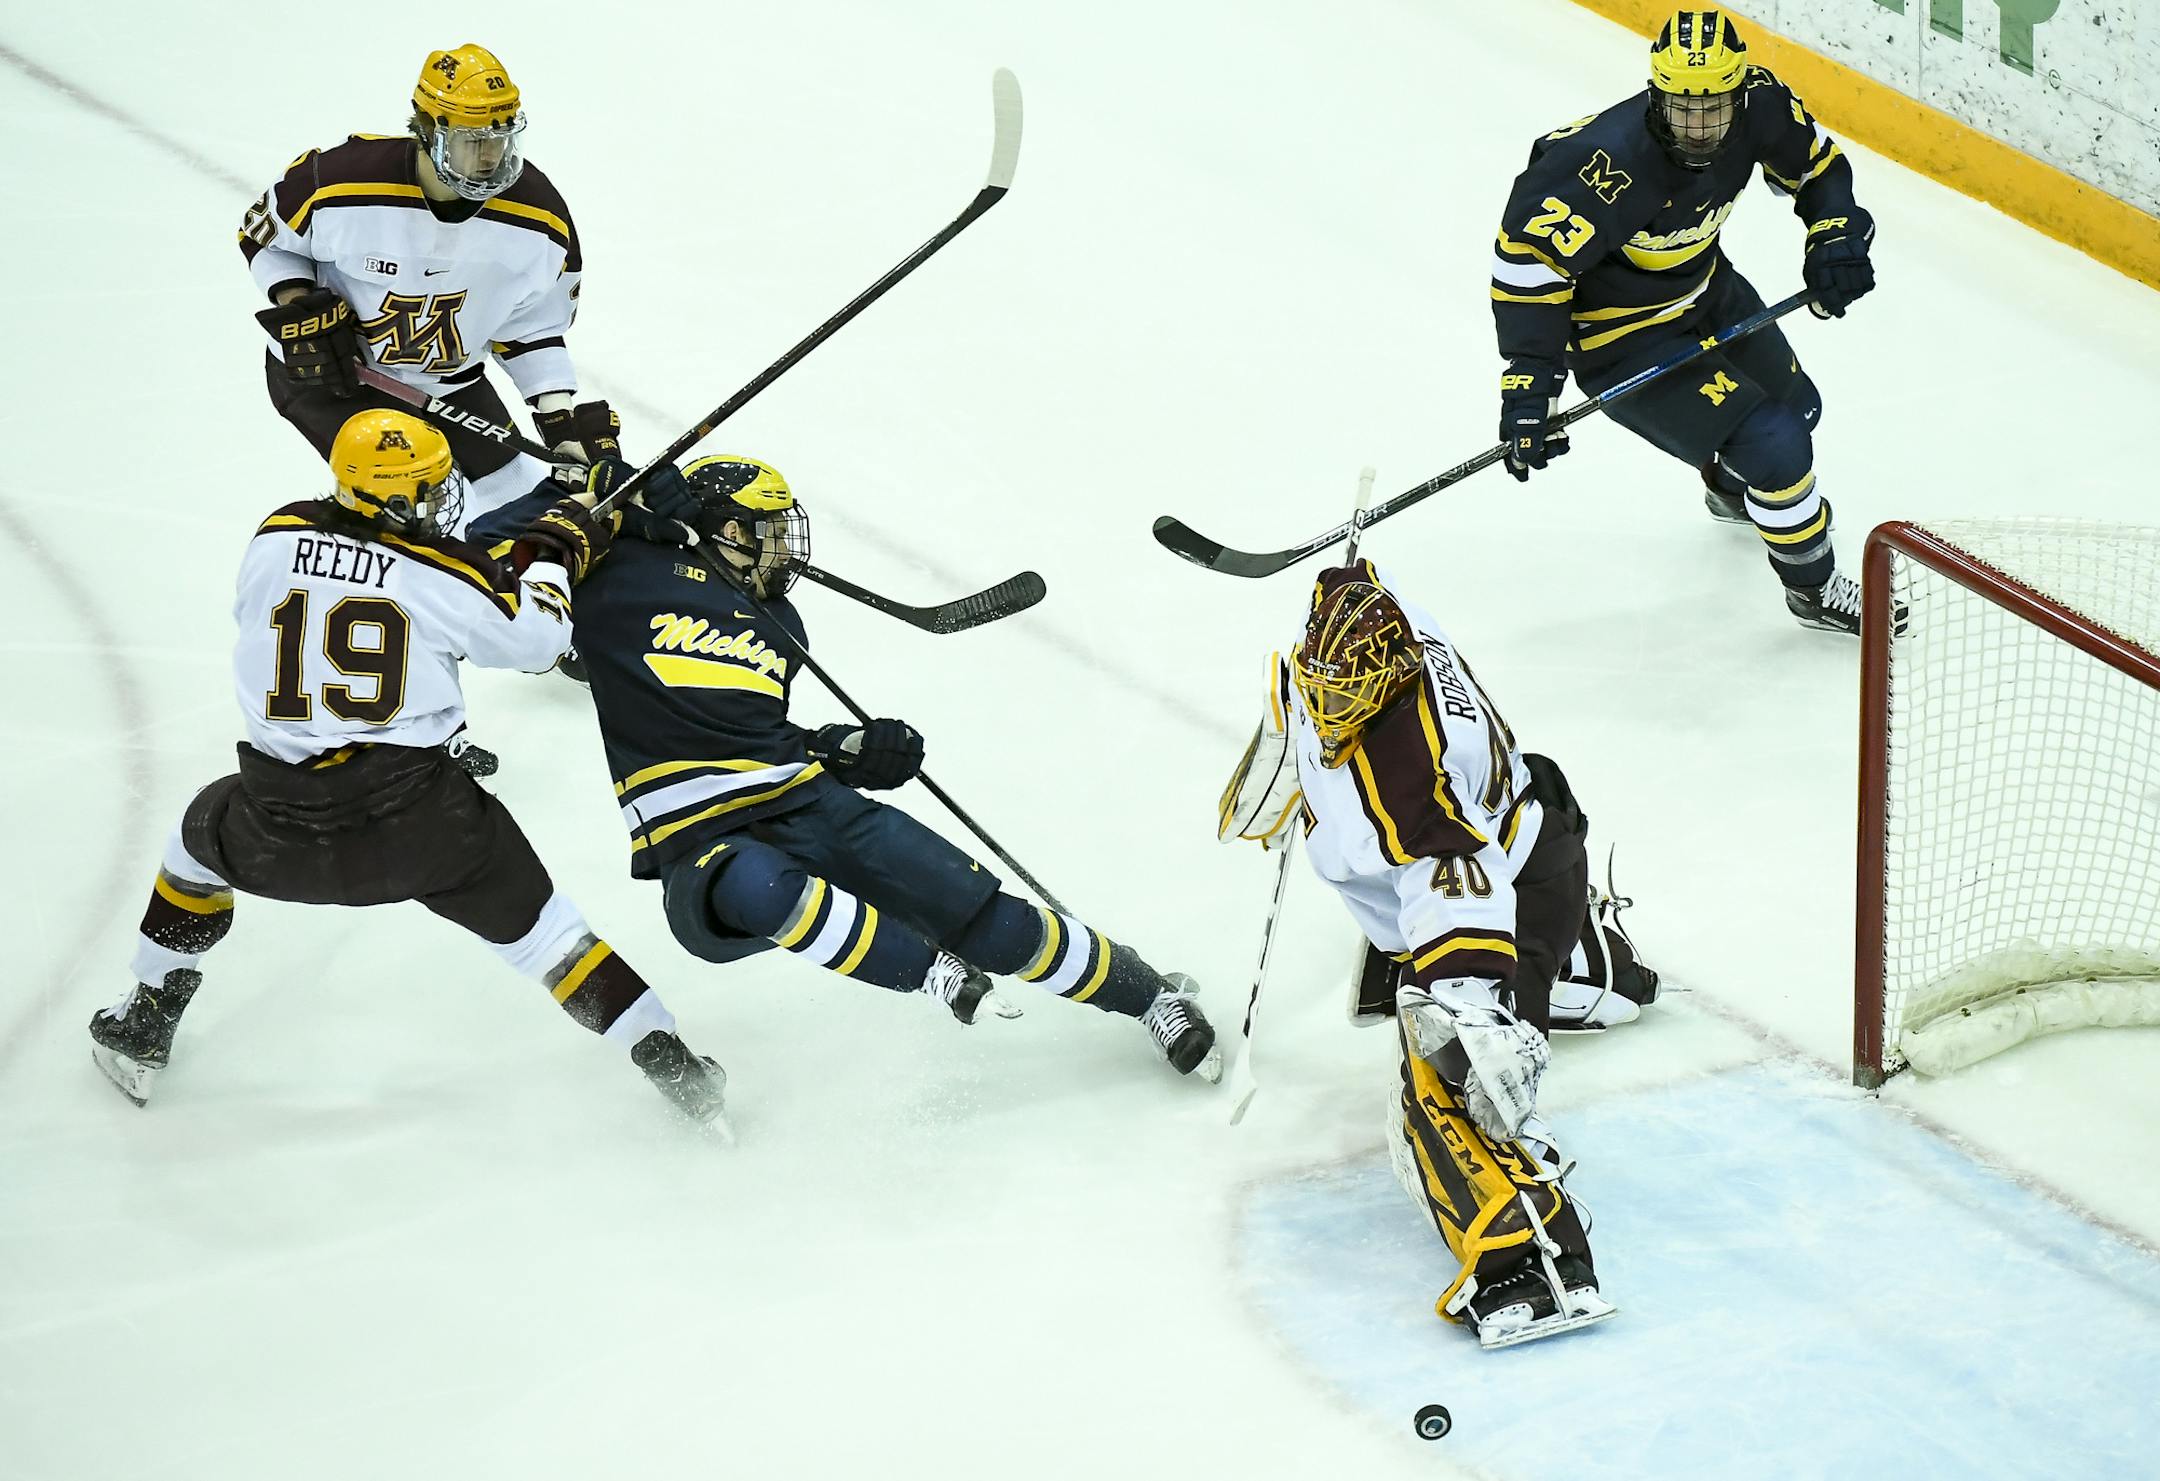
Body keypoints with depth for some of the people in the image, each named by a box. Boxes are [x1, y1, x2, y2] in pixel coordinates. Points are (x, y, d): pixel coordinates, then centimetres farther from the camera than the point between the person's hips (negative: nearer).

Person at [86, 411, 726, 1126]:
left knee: (204, 834, 33)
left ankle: (141, 1029, 37)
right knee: (524, 915, 14)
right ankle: (666, 1060, 10)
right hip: (414, 818, -2)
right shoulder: (445, 572, -7)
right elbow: (533, 636, 5)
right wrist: (554, 550, 23)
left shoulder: (276, 538, 0)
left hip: (278, 826, 2)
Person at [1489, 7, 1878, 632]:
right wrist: (1530, 383, -38)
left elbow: (1814, 161, 3)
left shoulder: (1758, 106, -18)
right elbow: (1528, 255, -36)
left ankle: (1731, 486, 62)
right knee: (1774, 449, -12)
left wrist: (1836, 233, -14)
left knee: (1794, 407, 27)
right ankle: (1816, 589, 15)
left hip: (1704, 287, 8)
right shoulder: (1610, 163, -40)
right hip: (1625, 338, -8)